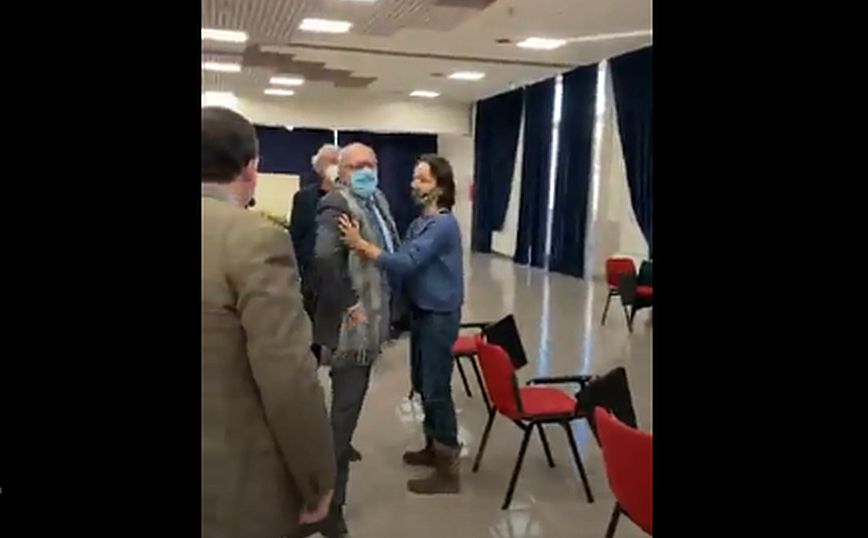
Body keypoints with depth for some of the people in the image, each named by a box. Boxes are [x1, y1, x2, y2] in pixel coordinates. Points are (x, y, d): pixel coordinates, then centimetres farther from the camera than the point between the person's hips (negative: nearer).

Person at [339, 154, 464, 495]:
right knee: (422, 383, 18)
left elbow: (406, 263, -27)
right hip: (421, 312, 9)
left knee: (437, 388, -4)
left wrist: (361, 244, -31)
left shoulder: (443, 224, -19)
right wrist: (365, 244, -11)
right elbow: (404, 261, 5)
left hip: (439, 315, -9)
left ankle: (448, 469, 6)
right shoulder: (420, 222, 11)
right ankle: (433, 447, 34)